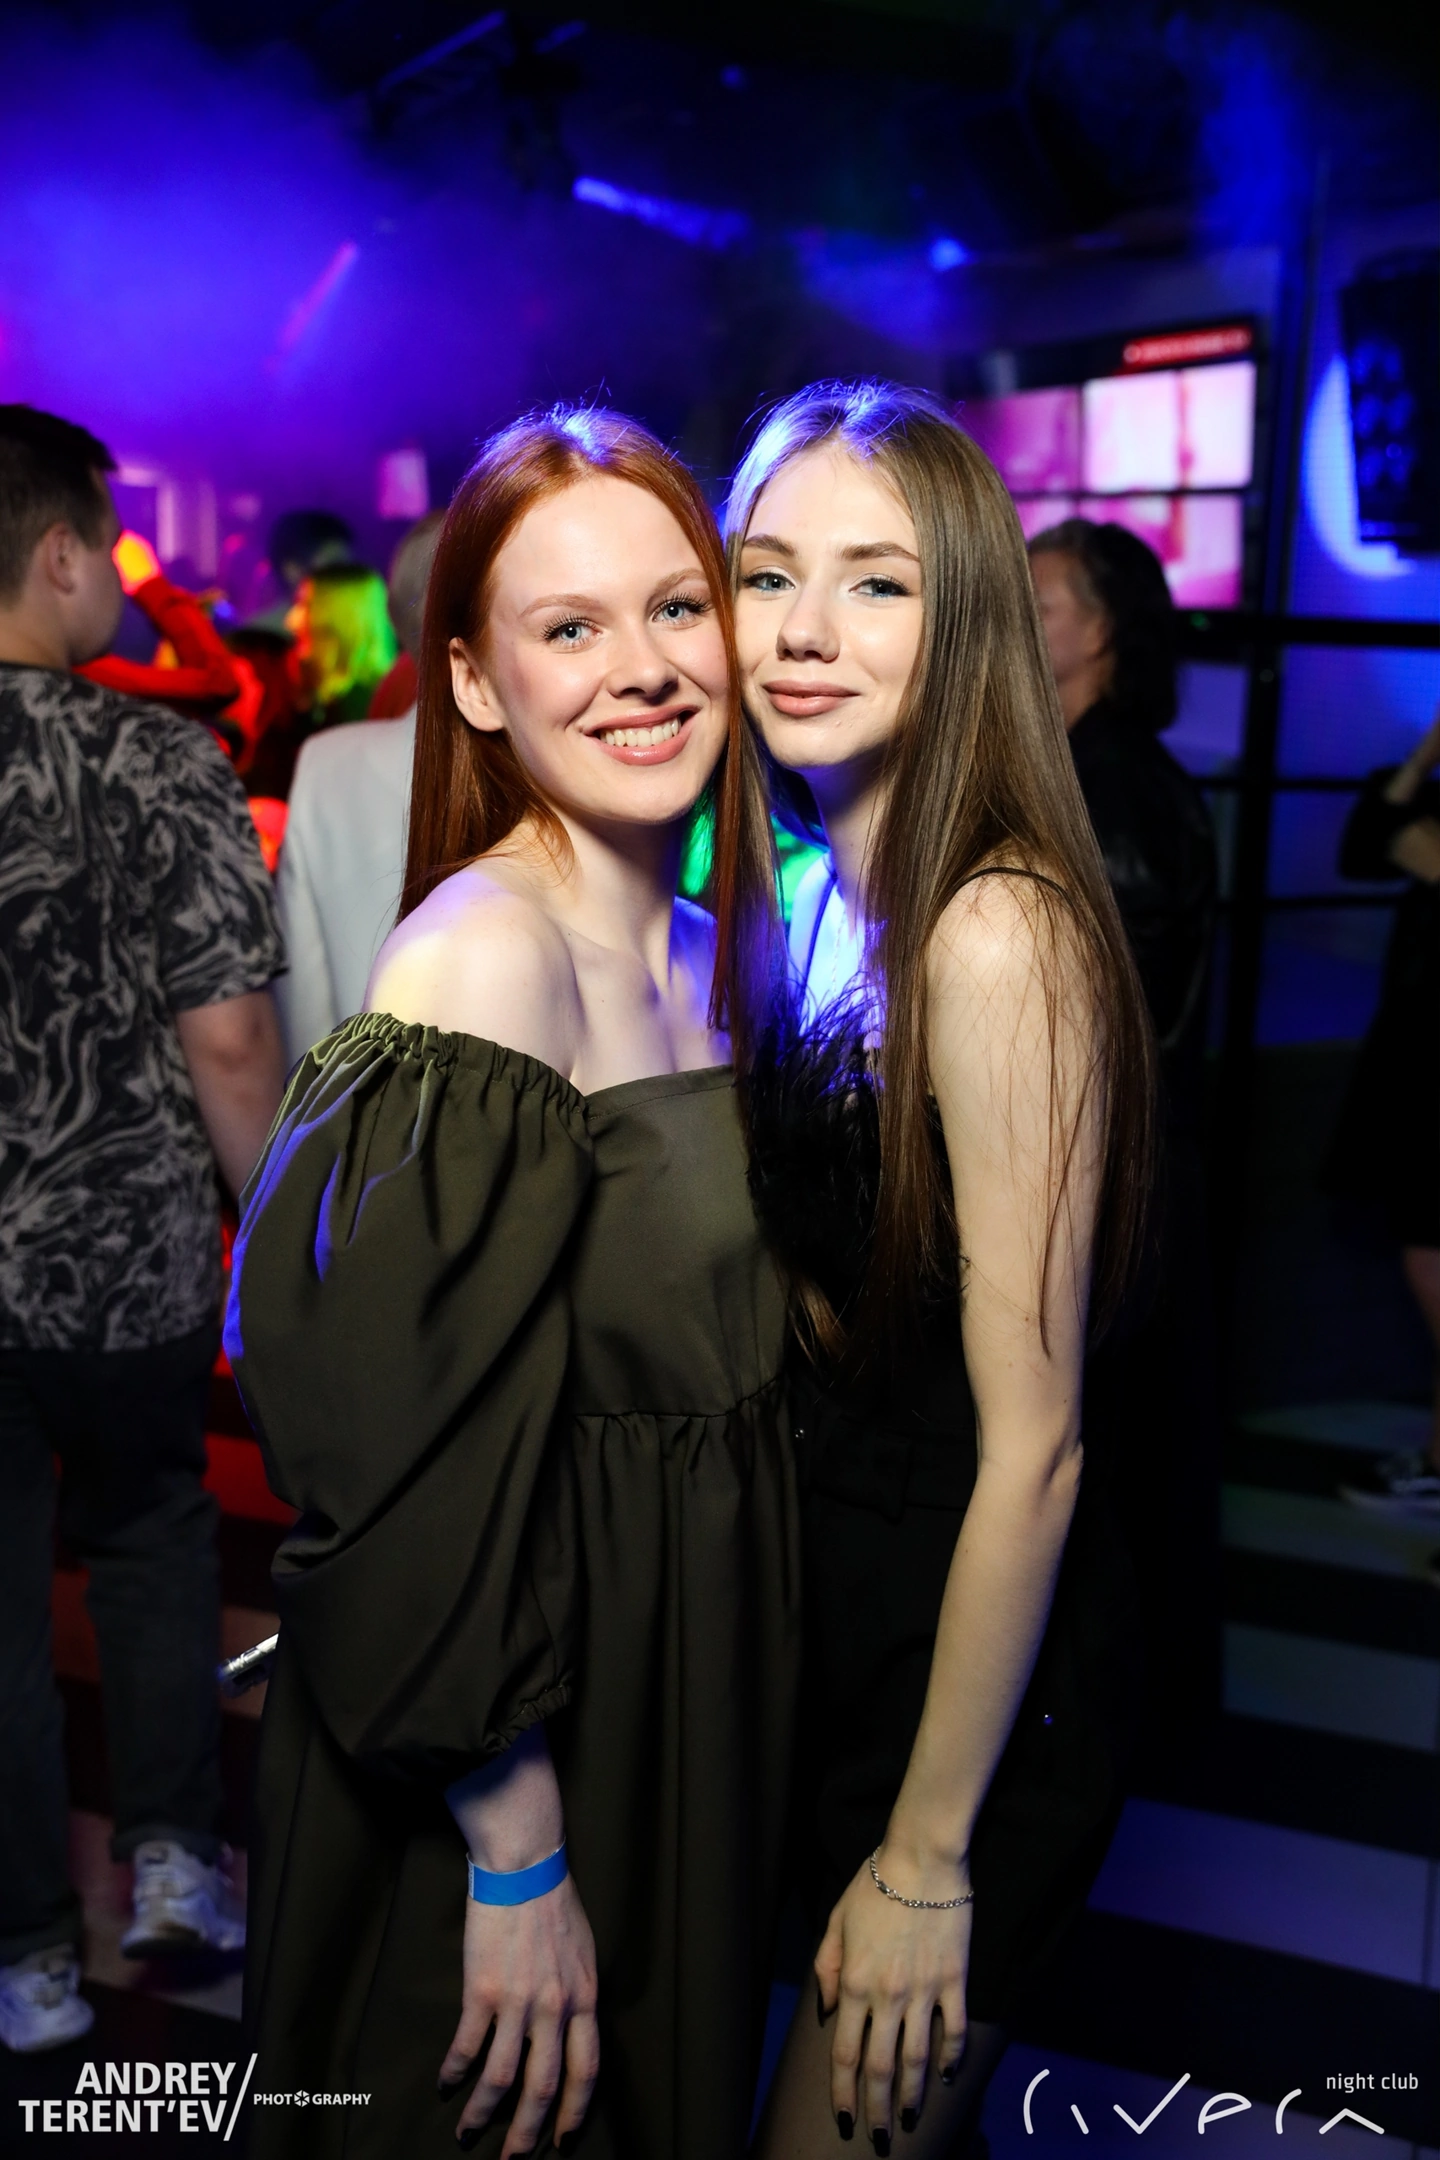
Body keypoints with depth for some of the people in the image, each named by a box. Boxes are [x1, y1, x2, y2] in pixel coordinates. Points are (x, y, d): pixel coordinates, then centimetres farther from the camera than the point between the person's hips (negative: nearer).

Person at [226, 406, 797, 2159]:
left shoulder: (714, 952, 3)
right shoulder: (482, 962, -23)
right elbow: (426, 1480, -24)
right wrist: (517, 1857, -19)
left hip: (695, 1707, 8)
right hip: (516, 1758, -7)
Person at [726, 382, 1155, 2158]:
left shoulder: (998, 937, -24)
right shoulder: (830, 902, 3)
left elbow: (1032, 1448, -23)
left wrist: (929, 1857, -17)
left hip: (976, 1673, -8)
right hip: (843, 1620, 8)